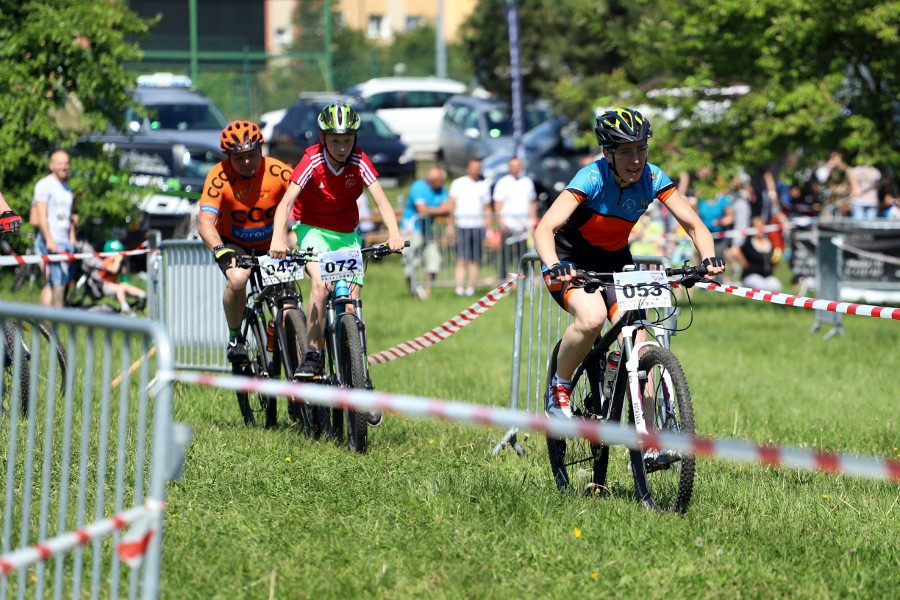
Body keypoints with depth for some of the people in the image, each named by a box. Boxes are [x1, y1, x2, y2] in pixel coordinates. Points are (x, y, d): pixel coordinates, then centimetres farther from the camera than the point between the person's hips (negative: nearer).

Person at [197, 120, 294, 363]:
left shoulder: (278, 172, -21)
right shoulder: (219, 177, -24)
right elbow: (205, 221, -34)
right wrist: (219, 250, -53)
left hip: (270, 245, 2)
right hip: (232, 244, -2)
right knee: (237, 279, -31)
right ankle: (234, 338, -8)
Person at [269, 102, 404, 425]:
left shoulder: (360, 162, -14)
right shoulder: (312, 163, -20)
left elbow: (381, 200, -23)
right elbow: (285, 202, -29)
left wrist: (394, 233, -42)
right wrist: (278, 239, -46)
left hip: (347, 234, 2)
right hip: (311, 229, -2)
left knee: (351, 306, -3)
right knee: (320, 283, -31)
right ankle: (313, 356, -21)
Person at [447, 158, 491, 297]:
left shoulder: (483, 185, 14)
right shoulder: (458, 183, 8)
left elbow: (487, 207, 15)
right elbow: (452, 204, 6)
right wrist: (451, 224, -3)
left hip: (478, 226, 2)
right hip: (462, 225, -2)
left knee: (475, 260, 1)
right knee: (462, 259, -9)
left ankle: (470, 287, 4)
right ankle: (459, 287, -13)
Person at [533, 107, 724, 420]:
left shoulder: (652, 178, -15)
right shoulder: (593, 178, -28)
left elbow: (694, 224, -12)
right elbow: (545, 228, -36)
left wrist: (709, 257, -33)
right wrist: (553, 267, -55)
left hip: (615, 260, 4)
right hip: (571, 260, -4)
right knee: (592, 318, -34)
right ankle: (559, 386, -7)